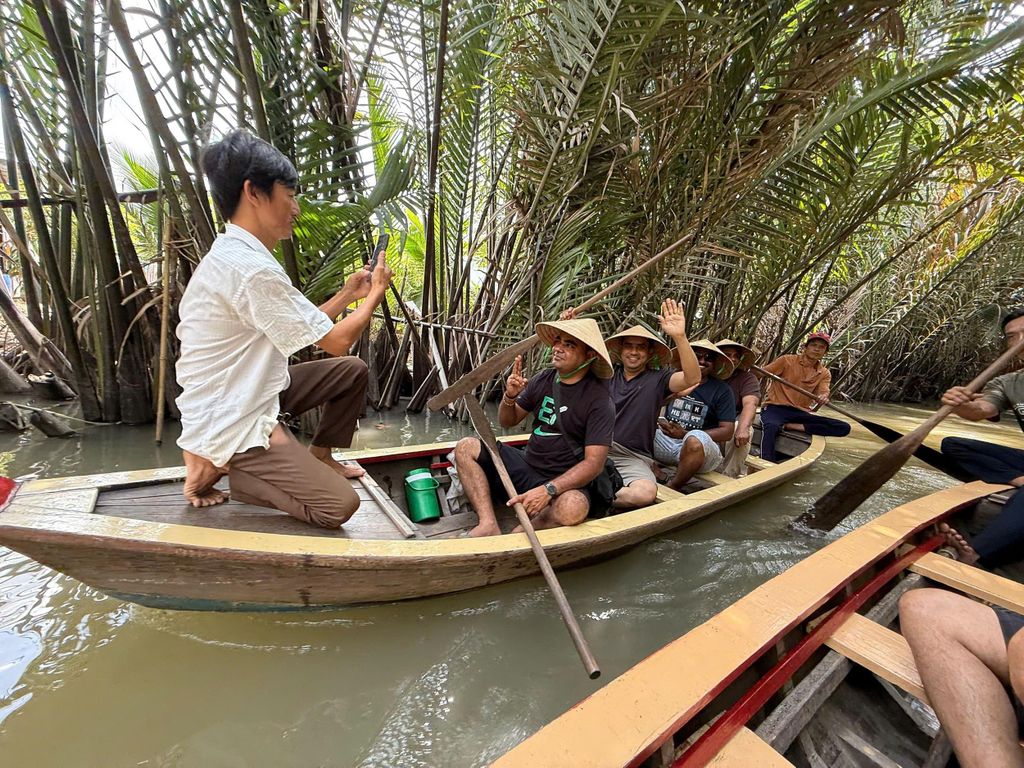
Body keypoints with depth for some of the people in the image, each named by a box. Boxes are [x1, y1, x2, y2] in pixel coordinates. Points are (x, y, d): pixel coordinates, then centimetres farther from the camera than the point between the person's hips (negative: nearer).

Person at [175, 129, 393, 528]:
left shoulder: (233, 256, 7)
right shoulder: (251, 268, -25)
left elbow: (304, 328, 10)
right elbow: (337, 341, -18)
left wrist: (346, 294, 10)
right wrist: (375, 294, -3)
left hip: (247, 394, 10)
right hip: (232, 422, -10)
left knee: (352, 372, 13)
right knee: (338, 504, -16)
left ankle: (319, 458, 24)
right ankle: (213, 468, 0)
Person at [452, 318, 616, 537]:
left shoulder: (599, 401, -14)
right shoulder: (543, 379, 2)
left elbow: (594, 463, -20)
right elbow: (508, 422, 11)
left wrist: (548, 490, -30)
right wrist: (510, 397, -11)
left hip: (564, 481, -5)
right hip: (526, 465, 6)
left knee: (573, 507, -39)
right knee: (466, 447, -8)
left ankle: (521, 534, -12)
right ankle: (489, 525, -22)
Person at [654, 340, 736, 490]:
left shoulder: (722, 390, 1)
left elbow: (727, 431, -4)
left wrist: (685, 434, -13)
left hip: (702, 447, -2)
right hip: (667, 441, 2)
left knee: (696, 439, -37)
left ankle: (671, 489, -17)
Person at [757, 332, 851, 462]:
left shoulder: (824, 374, 13)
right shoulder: (787, 360, 3)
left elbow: (823, 393, -4)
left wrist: (823, 398, -29)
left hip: (800, 413, 5)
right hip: (775, 408, -5)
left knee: (844, 428, -15)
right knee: (770, 427, -40)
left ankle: (793, 427, -22)